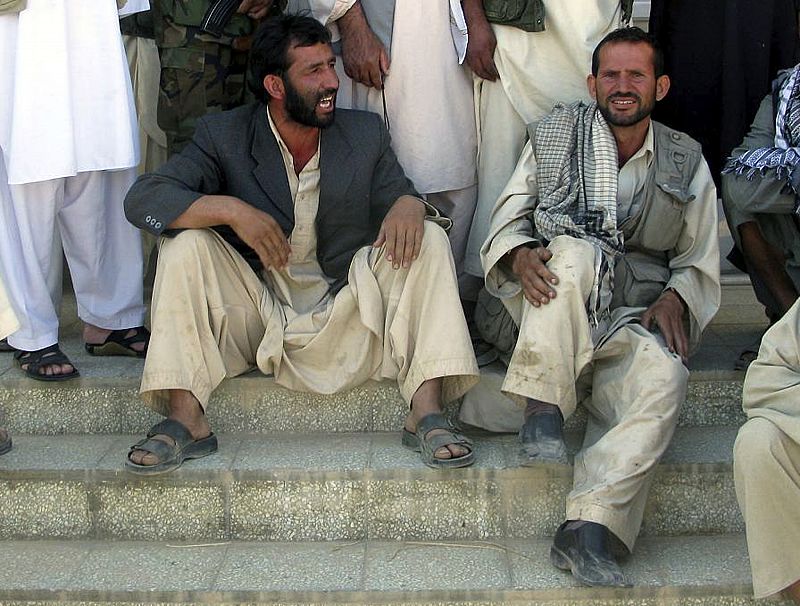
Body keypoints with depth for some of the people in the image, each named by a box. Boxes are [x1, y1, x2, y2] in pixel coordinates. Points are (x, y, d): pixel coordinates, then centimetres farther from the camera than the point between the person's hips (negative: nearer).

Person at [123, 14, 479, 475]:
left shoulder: (366, 133, 4)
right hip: (256, 321, -1)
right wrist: (229, 209, -29)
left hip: (347, 325, 1)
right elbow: (143, 199, -13)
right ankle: (186, 420, -26)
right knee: (186, 242, -21)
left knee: (429, 239, -17)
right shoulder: (224, 135, -3)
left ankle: (428, 415, -26)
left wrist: (409, 205, -20)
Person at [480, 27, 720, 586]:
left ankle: (591, 527, -39)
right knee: (575, 251, -35)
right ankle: (543, 413, -35)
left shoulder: (686, 162, 17)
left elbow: (701, 262, 18)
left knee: (663, 377, -33)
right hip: (551, 307, -1)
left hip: (635, 315, 1)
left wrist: (675, 297, -5)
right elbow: (508, 218, 10)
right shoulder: (556, 134, 15)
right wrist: (521, 255, -14)